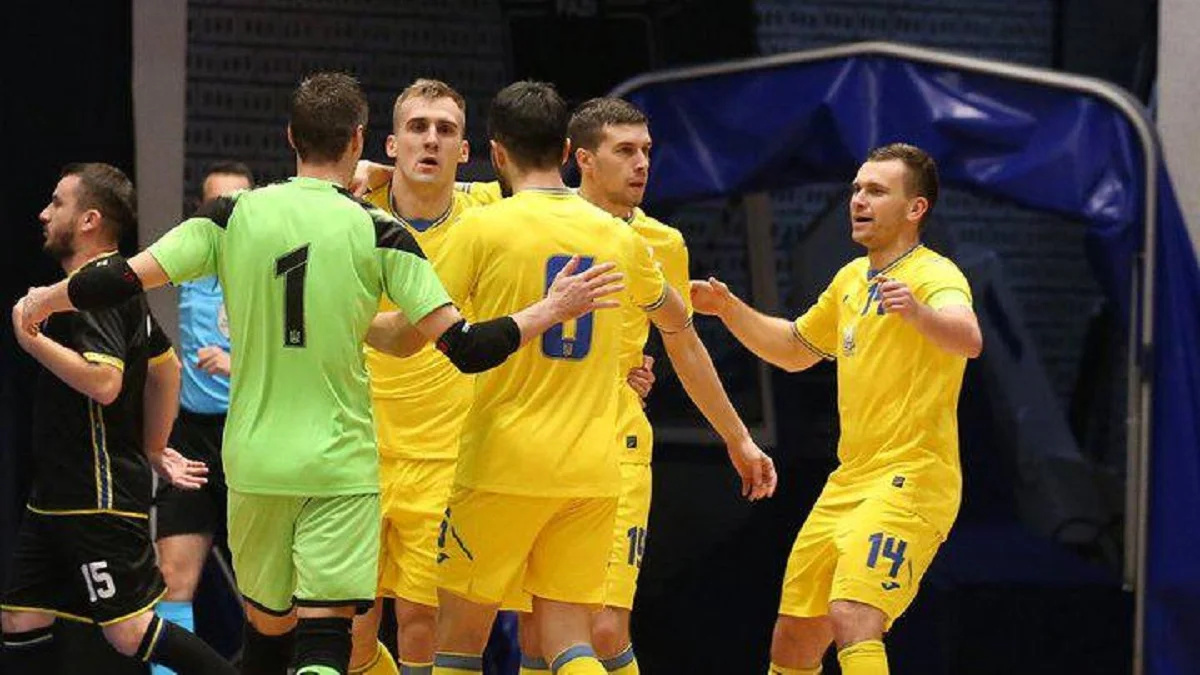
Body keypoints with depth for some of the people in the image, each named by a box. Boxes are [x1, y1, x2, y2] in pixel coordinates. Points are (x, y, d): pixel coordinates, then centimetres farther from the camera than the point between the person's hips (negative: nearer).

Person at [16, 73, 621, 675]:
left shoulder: (234, 214, 0)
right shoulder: (375, 230, -5)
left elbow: (121, 282, -3)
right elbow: (465, 348, -9)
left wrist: (43, 302, 15)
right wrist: (553, 310, 3)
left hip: (254, 462, 3)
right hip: (341, 467, -3)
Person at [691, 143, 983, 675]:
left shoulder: (934, 276, -12)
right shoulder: (851, 279, 15)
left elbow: (968, 340, -33)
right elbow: (795, 350, 30)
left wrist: (917, 312, -54)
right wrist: (729, 309, 15)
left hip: (909, 481, -9)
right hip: (848, 483, 9)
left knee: (853, 620, -27)